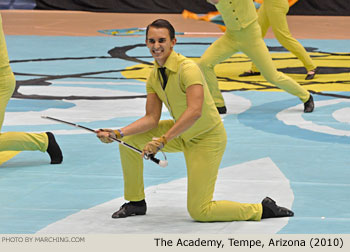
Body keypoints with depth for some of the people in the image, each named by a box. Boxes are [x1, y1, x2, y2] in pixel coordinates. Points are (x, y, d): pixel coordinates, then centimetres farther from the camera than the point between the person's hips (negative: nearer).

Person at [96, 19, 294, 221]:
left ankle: (262, 209, 4)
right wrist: (118, 133, -12)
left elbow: (195, 111, -38)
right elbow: (152, 119, 0)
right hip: (182, 134, 8)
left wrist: (163, 140, -42)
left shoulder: (187, 68, -27)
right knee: (128, 141, 2)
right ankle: (136, 203, 18)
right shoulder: (154, 76, 0)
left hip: (207, 139, -8)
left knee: (199, 212, -11)